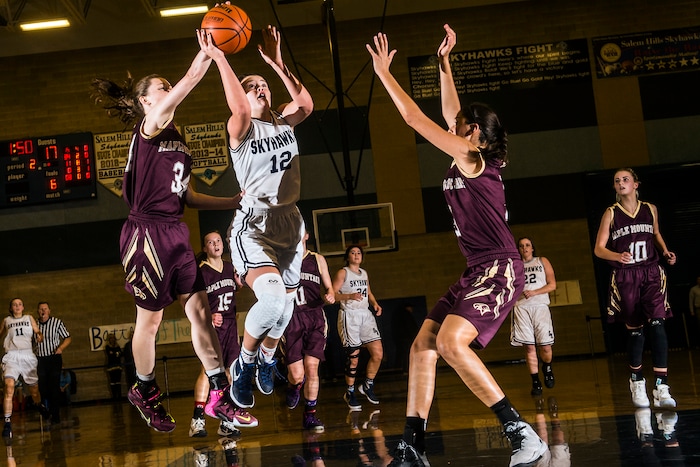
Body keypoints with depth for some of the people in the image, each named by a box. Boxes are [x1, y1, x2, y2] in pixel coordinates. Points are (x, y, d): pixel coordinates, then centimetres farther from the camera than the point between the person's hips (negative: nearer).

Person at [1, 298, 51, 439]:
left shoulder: (29, 318, 13)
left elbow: (38, 332, 8)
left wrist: (39, 336, -13)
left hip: (28, 355, 1)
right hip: (12, 356, -1)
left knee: (33, 387, 13)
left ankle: (40, 406, 48)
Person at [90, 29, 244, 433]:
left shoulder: (178, 140, 15)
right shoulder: (149, 130, -7)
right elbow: (180, 93, -27)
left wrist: (234, 201, 13)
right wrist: (204, 57, -37)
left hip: (176, 234, 7)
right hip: (147, 233, -7)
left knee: (200, 311, 2)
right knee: (151, 320, 5)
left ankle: (220, 396, 5)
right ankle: (146, 393, 24)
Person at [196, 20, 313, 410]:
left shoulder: (283, 122, 7)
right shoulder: (241, 129, -8)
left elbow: (306, 104, -13)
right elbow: (240, 108, -31)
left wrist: (277, 63, -14)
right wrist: (219, 57, -30)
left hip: (290, 221, 6)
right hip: (254, 224, -6)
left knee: (286, 304, 16)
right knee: (273, 298, -28)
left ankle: (267, 361, 45)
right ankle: (244, 365, -1)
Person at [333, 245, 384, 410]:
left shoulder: (364, 273, 19)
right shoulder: (342, 273, -1)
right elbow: (333, 294, -9)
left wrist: (375, 304, 11)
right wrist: (349, 296, -24)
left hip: (366, 315, 6)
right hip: (349, 315, -6)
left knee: (378, 353, -3)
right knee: (353, 357, -6)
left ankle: (367, 386, 16)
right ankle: (350, 393, 9)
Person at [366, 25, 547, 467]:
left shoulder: (471, 158, -9)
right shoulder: (469, 158, 15)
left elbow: (416, 119, -9)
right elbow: (449, 112, 27)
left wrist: (385, 72, -2)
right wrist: (444, 62, 29)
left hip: (500, 269, -10)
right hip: (479, 271, 10)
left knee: (451, 341, -27)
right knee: (423, 345, 4)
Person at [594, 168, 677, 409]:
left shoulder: (650, 209, 7)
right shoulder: (611, 213, 0)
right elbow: (599, 248, -3)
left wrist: (665, 251, 5)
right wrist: (617, 256, -23)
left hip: (651, 273, 1)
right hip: (625, 277, -1)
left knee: (657, 323, -16)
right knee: (634, 329, 3)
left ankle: (661, 387, -21)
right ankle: (637, 381, 25)